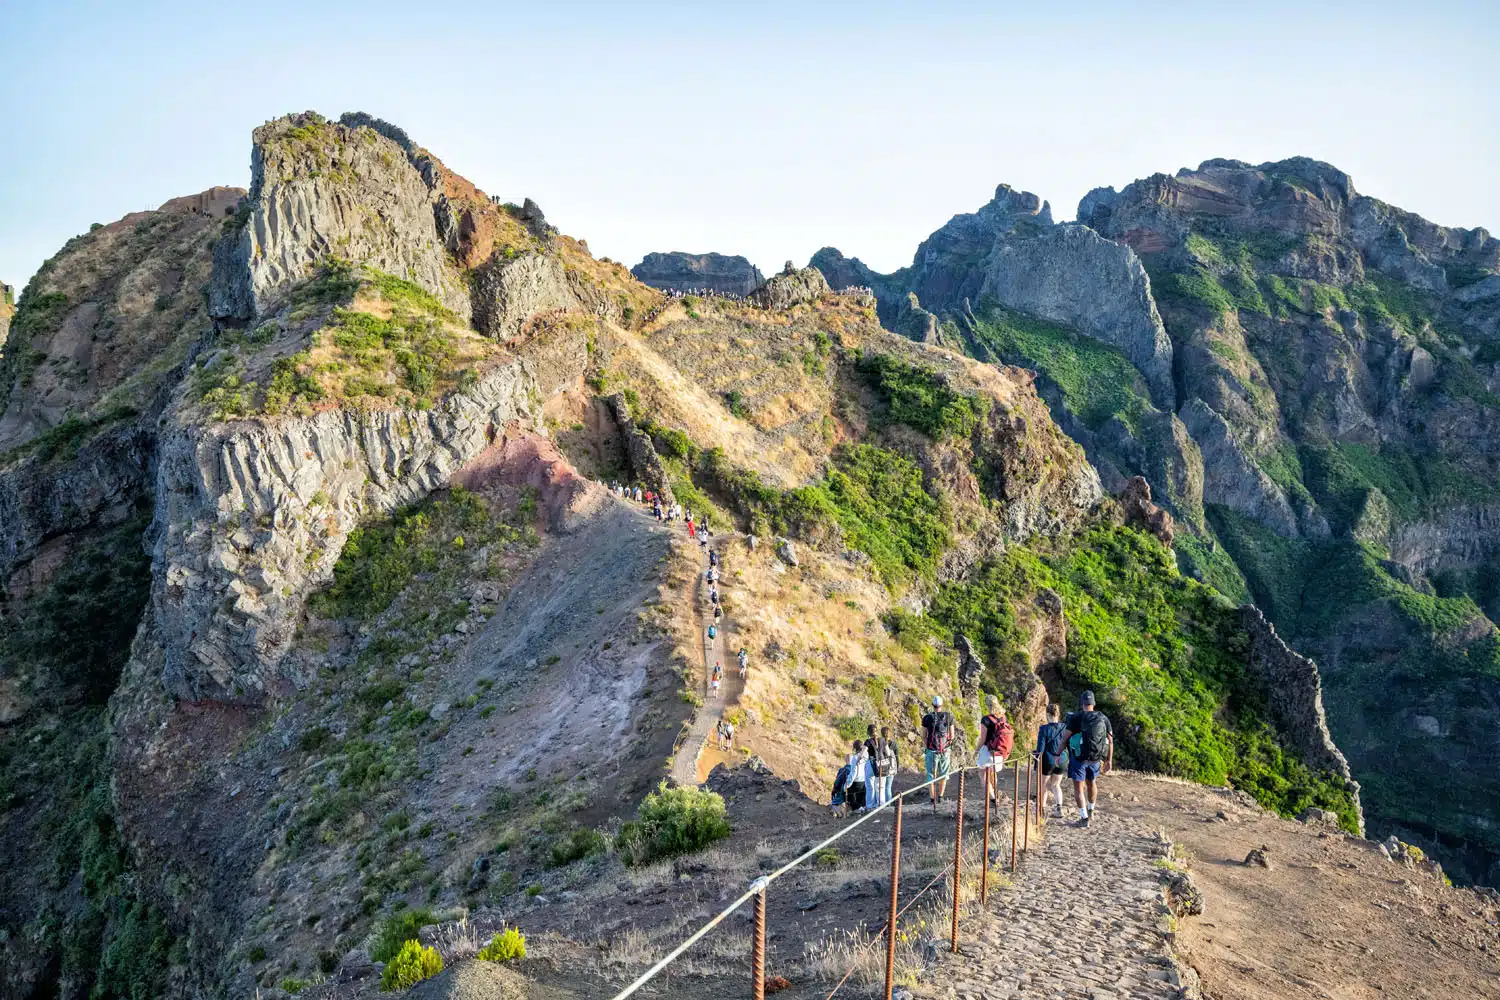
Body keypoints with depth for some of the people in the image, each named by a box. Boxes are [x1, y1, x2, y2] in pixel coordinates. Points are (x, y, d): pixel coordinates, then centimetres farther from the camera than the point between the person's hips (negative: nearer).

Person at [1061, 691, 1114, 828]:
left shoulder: (1075, 718, -12)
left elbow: (1065, 737, -12)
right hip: (1095, 759, 4)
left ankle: (1084, 818, 2)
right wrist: (1109, 761, 6)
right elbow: (1110, 740, -1)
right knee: (1092, 782, 27)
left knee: (1078, 787, 6)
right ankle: (1091, 811, 42)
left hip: (1078, 758, -4)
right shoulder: (1103, 718, -1)